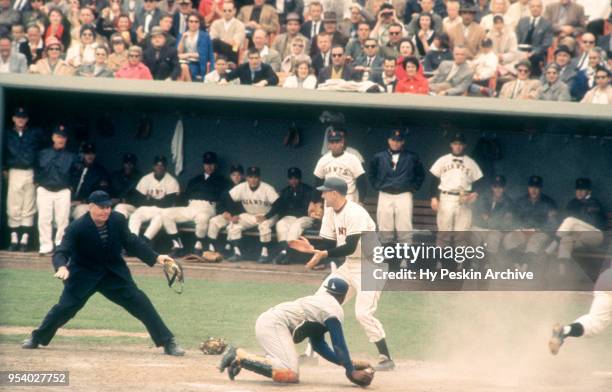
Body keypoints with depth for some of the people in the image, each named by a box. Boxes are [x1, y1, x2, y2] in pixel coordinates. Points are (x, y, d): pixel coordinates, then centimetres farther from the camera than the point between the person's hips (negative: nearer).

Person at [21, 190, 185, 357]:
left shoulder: (118, 220, -12)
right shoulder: (77, 227, -23)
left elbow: (131, 242, 2)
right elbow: (62, 252, -28)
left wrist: (155, 257, -6)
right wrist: (62, 267, -51)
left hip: (115, 273, 3)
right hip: (84, 275, -3)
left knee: (141, 303, -6)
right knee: (66, 307, -9)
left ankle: (168, 342, 0)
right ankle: (37, 338, 14)